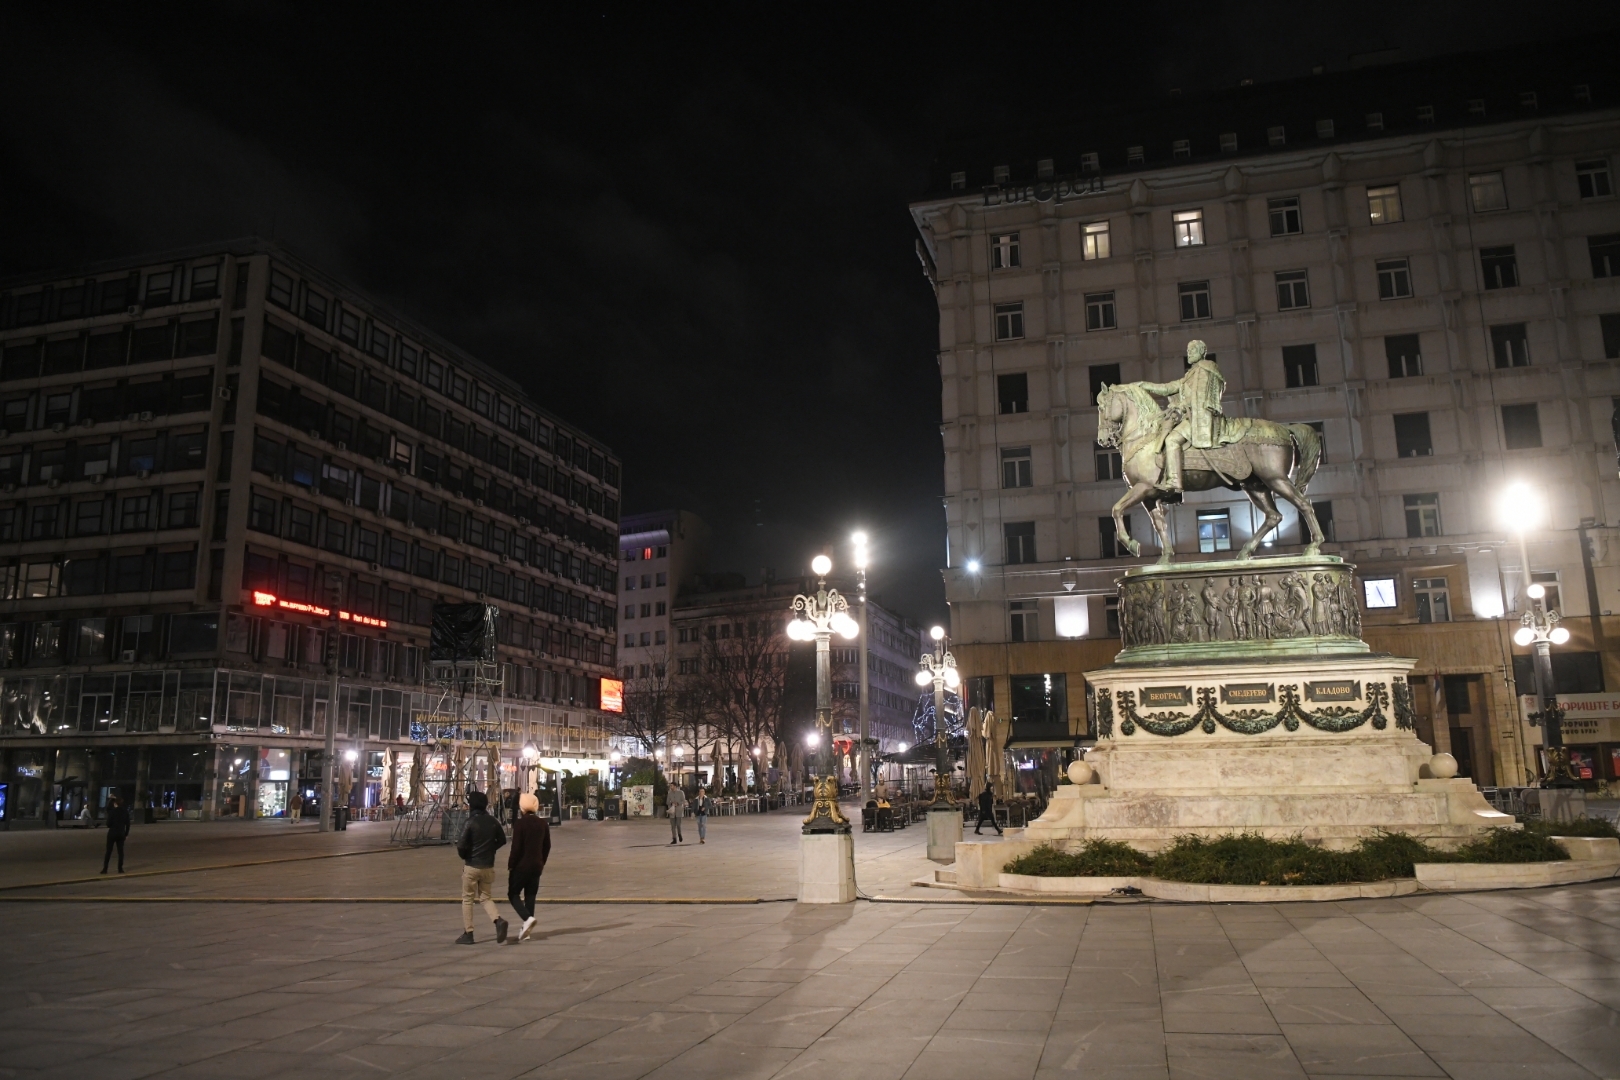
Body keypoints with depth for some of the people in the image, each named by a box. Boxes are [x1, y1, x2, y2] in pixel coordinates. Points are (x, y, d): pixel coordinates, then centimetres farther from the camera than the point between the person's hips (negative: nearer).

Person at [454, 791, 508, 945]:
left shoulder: (471, 823, -14)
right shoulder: (493, 822, 1)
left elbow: (462, 847, -15)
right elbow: (502, 840, 10)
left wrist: (464, 856, 5)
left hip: (471, 866, -5)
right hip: (488, 866, 5)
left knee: (467, 899, 10)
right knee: (485, 897, 15)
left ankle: (468, 933, 11)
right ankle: (498, 920, -9)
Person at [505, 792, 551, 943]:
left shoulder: (520, 824, -15)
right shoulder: (543, 823, 6)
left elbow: (516, 847, -17)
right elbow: (547, 846, 11)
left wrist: (510, 865, -7)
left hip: (521, 864, -6)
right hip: (537, 865, 6)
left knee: (513, 894, 6)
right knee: (530, 895, 11)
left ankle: (527, 918, -16)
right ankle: (526, 929, 12)